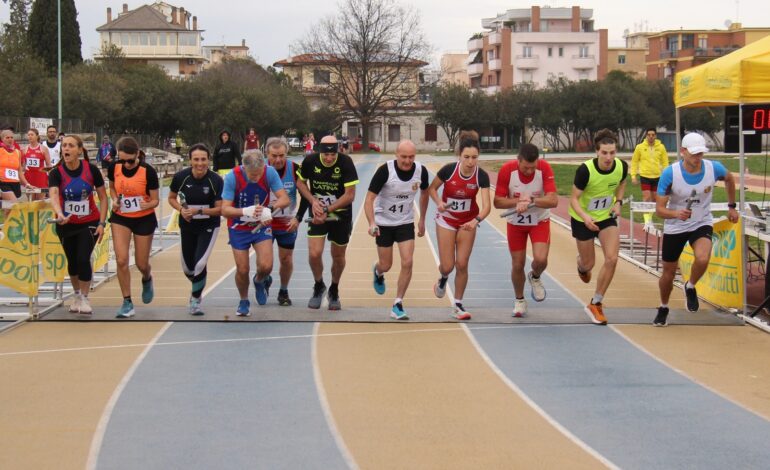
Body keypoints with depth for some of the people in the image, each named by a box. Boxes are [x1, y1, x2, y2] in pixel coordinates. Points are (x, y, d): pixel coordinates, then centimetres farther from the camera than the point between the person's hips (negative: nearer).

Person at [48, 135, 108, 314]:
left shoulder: (91, 170, -15)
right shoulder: (56, 173, -16)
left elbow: (103, 197, -6)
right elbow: (53, 195, -33)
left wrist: (101, 223, -13)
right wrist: (59, 214, -53)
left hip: (89, 223, -1)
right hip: (66, 225, 1)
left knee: (83, 259, -13)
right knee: (72, 261, 11)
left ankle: (85, 298, 6)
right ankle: (76, 295, 36)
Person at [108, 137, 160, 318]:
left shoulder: (148, 171, -21)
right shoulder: (114, 168, -11)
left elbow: (155, 200, -12)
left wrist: (148, 204, -34)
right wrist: (114, 199, -10)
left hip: (144, 219, -2)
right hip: (121, 218, 2)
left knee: (141, 264, 7)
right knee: (121, 260, -12)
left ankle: (147, 280, 46)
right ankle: (127, 302, 0)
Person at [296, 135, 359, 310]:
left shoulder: (346, 163, -21)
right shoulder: (310, 161, -15)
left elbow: (350, 195, -19)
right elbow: (300, 183, 3)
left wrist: (327, 211, -22)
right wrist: (313, 201, -14)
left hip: (341, 216, -1)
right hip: (318, 215, 1)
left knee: (338, 256, 11)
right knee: (314, 254, -12)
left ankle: (334, 291, 36)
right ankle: (318, 286, 17)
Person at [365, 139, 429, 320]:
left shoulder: (421, 171, -12)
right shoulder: (385, 171, -23)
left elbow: (424, 193, 10)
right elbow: (369, 199, -21)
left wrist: (422, 220, 13)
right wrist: (372, 223, -35)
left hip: (406, 222, 2)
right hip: (384, 222, -2)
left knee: (407, 262, -11)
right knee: (386, 265, 6)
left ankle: (398, 305, 1)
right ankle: (378, 272, 46)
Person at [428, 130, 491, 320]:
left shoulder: (482, 176, -20)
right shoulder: (448, 170, -21)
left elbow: (486, 205, -26)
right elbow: (432, 188, -4)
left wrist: (476, 220, -45)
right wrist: (439, 202, -23)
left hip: (468, 222, 1)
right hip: (446, 219, -1)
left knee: (462, 264, -2)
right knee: (447, 266, -3)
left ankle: (458, 305, 15)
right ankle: (443, 279, 36)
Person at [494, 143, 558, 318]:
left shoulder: (545, 168, -23)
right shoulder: (507, 170, -23)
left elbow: (553, 200, -29)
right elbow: (497, 201, -17)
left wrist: (530, 201, -41)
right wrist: (519, 201, -32)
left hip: (540, 221, -1)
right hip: (516, 223, 1)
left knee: (540, 259, -19)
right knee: (517, 264, 5)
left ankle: (535, 277, 19)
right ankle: (519, 300, 31)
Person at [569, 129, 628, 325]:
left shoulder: (622, 166, -18)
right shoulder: (585, 170, -31)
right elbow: (574, 199, -22)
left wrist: (618, 202, -8)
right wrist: (585, 217, -40)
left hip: (607, 217, 3)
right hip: (583, 219, -3)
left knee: (612, 259, -13)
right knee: (589, 264, 10)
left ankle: (595, 304, 4)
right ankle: (581, 265, 54)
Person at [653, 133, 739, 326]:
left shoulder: (714, 168, -16)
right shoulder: (670, 174, -22)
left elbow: (729, 179, 10)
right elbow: (659, 209, -19)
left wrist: (731, 206, 13)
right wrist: (676, 214, -39)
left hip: (702, 223, 0)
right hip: (675, 227, 0)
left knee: (703, 259, -29)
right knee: (668, 272, 10)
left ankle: (690, 287, 4)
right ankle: (663, 309, 39)